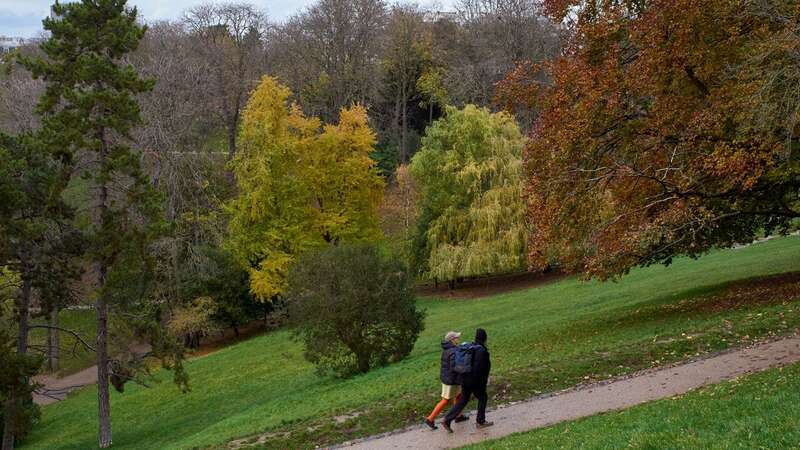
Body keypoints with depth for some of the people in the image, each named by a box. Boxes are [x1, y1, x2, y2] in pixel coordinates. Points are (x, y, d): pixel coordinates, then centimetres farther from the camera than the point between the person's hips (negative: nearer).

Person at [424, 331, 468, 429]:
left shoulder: (446, 349, 3)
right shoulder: (453, 351, -26)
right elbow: (454, 367, -33)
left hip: (445, 376, 9)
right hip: (451, 380, -9)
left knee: (458, 395, 24)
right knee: (445, 401, 2)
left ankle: (458, 416, 37)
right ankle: (430, 419, 7)